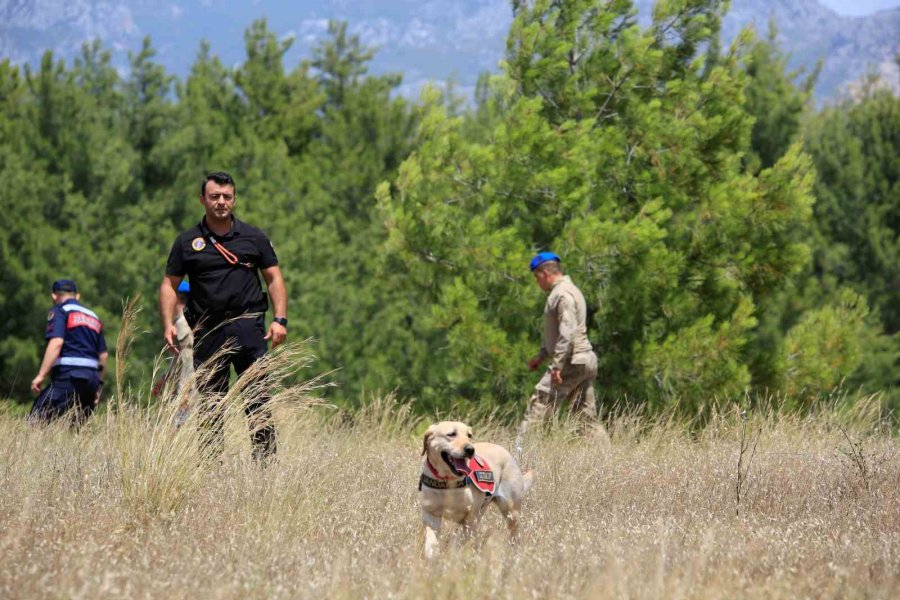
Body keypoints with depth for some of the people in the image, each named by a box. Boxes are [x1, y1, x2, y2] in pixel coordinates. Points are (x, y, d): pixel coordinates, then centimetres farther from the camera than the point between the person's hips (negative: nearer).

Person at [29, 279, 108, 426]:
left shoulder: (59, 311, 2)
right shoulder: (94, 316, 23)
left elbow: (56, 342, -14)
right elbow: (103, 354, 21)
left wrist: (41, 375, -17)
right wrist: (97, 385, 28)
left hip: (68, 376, -7)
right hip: (92, 377, 7)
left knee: (36, 421, -12)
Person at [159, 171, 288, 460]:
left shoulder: (253, 237, 9)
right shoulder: (187, 242, 8)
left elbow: (274, 278, 10)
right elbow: (170, 284, 10)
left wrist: (280, 320, -2)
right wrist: (168, 325, -3)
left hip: (248, 326, -1)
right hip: (207, 331, 1)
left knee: (258, 400, -6)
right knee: (210, 402, 3)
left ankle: (265, 459, -5)